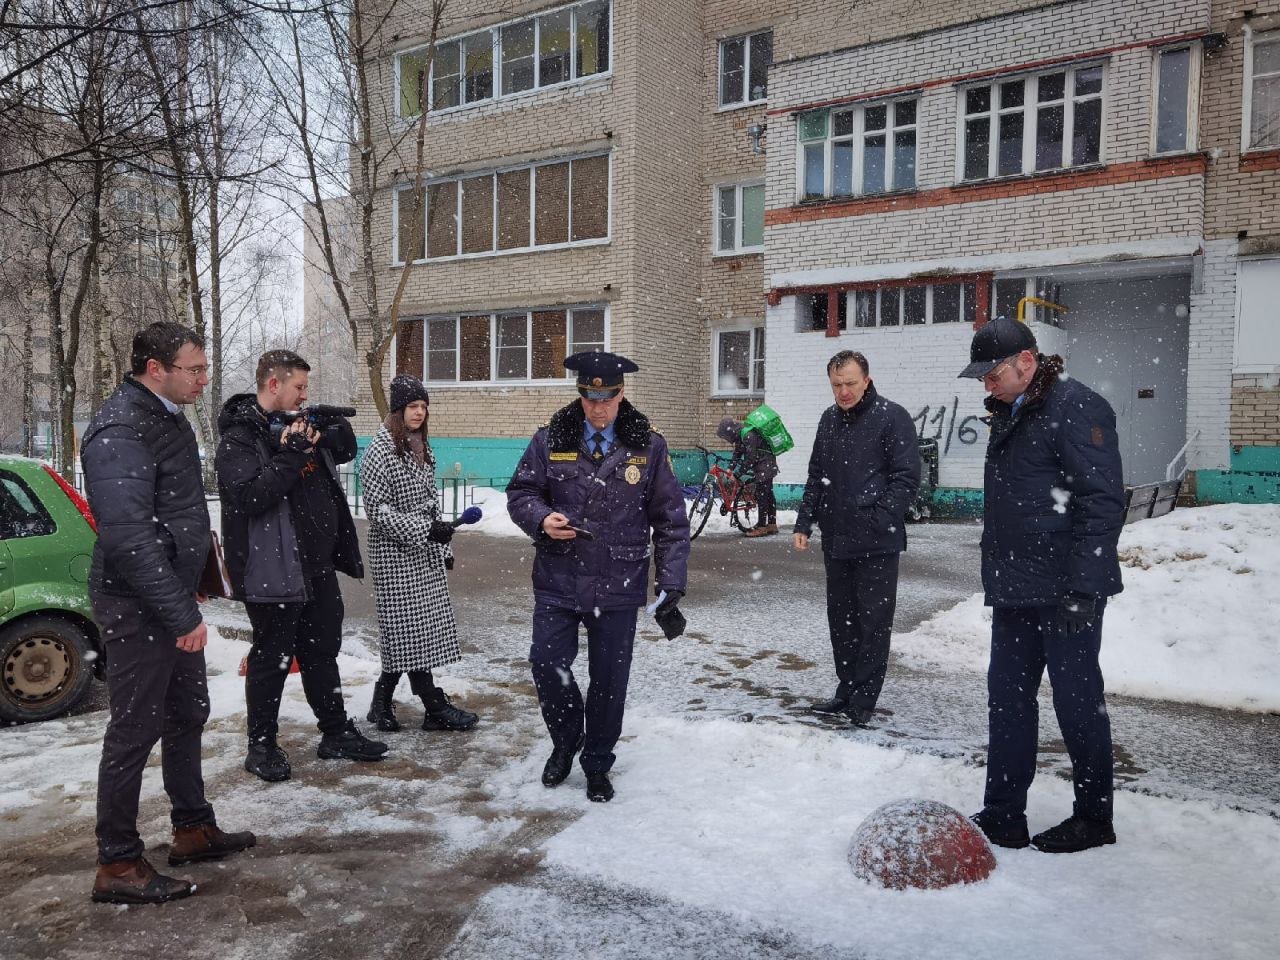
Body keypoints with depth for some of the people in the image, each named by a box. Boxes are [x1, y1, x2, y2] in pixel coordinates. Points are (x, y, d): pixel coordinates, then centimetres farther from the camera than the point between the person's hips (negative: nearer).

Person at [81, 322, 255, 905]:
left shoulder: (168, 419, 11)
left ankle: (193, 828, 34)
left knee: (188, 714, 18)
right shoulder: (121, 431, -21)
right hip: (137, 609, -10)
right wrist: (181, 615, -25)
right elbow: (128, 538, -28)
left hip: (174, 602, 10)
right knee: (135, 731, 1)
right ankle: (118, 865, 16)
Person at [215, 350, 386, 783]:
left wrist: (330, 428, -1)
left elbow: (347, 450, 20)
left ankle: (336, 733, 30)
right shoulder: (238, 439, -13)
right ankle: (262, 747, 20)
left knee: (323, 653, 17)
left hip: (318, 566, 8)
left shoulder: (297, 425, 11)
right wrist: (291, 455, -25)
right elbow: (248, 496, -25)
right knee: (272, 661, 4)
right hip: (273, 572, -8)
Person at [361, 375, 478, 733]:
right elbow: (377, 509, -15)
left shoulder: (422, 448, 13)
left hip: (425, 554, 8)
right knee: (410, 629, -2)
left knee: (406, 632, 9)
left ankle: (382, 703, 20)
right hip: (395, 554, -8)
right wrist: (424, 531, -21)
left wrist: (443, 546, 18)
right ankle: (436, 707, 4)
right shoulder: (380, 449, -10)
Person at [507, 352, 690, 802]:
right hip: (557, 582, 1)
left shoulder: (648, 447, -1)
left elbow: (671, 522, 1)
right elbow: (520, 493, 8)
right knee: (547, 665, 2)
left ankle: (597, 765, 30)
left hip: (618, 588, 0)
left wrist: (670, 586, -4)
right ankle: (566, 740, 32)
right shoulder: (551, 440, 0)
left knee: (609, 679, 9)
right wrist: (542, 519, -15)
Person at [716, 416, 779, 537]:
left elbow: (750, 458, -26)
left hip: (765, 466, -10)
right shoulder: (740, 435, 3)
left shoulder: (748, 435, -27)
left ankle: (761, 527, -7)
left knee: (761, 495, -9)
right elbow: (737, 453, 8)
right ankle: (772, 525, 21)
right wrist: (730, 469, -2)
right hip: (764, 466, 10)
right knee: (768, 494, 14)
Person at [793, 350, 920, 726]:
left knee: (873, 621, 1)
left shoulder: (892, 417, -7)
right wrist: (804, 523, 11)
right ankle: (847, 691, 25)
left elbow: (907, 477, -10)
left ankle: (863, 701, 9)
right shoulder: (829, 420, 13)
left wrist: (879, 519, -19)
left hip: (877, 543, -6)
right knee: (841, 619, 13)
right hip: (836, 540, 7)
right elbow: (816, 477, 18)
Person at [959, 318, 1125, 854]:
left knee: (1077, 702, 4)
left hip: (1064, 591, -9)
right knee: (1007, 699, 12)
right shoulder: (1010, 413, 15)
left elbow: (1103, 502, -19)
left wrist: (1080, 587, -22)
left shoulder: (1077, 408, -13)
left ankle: (1093, 820, 21)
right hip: (1014, 591, 9)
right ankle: (1002, 819, 22)